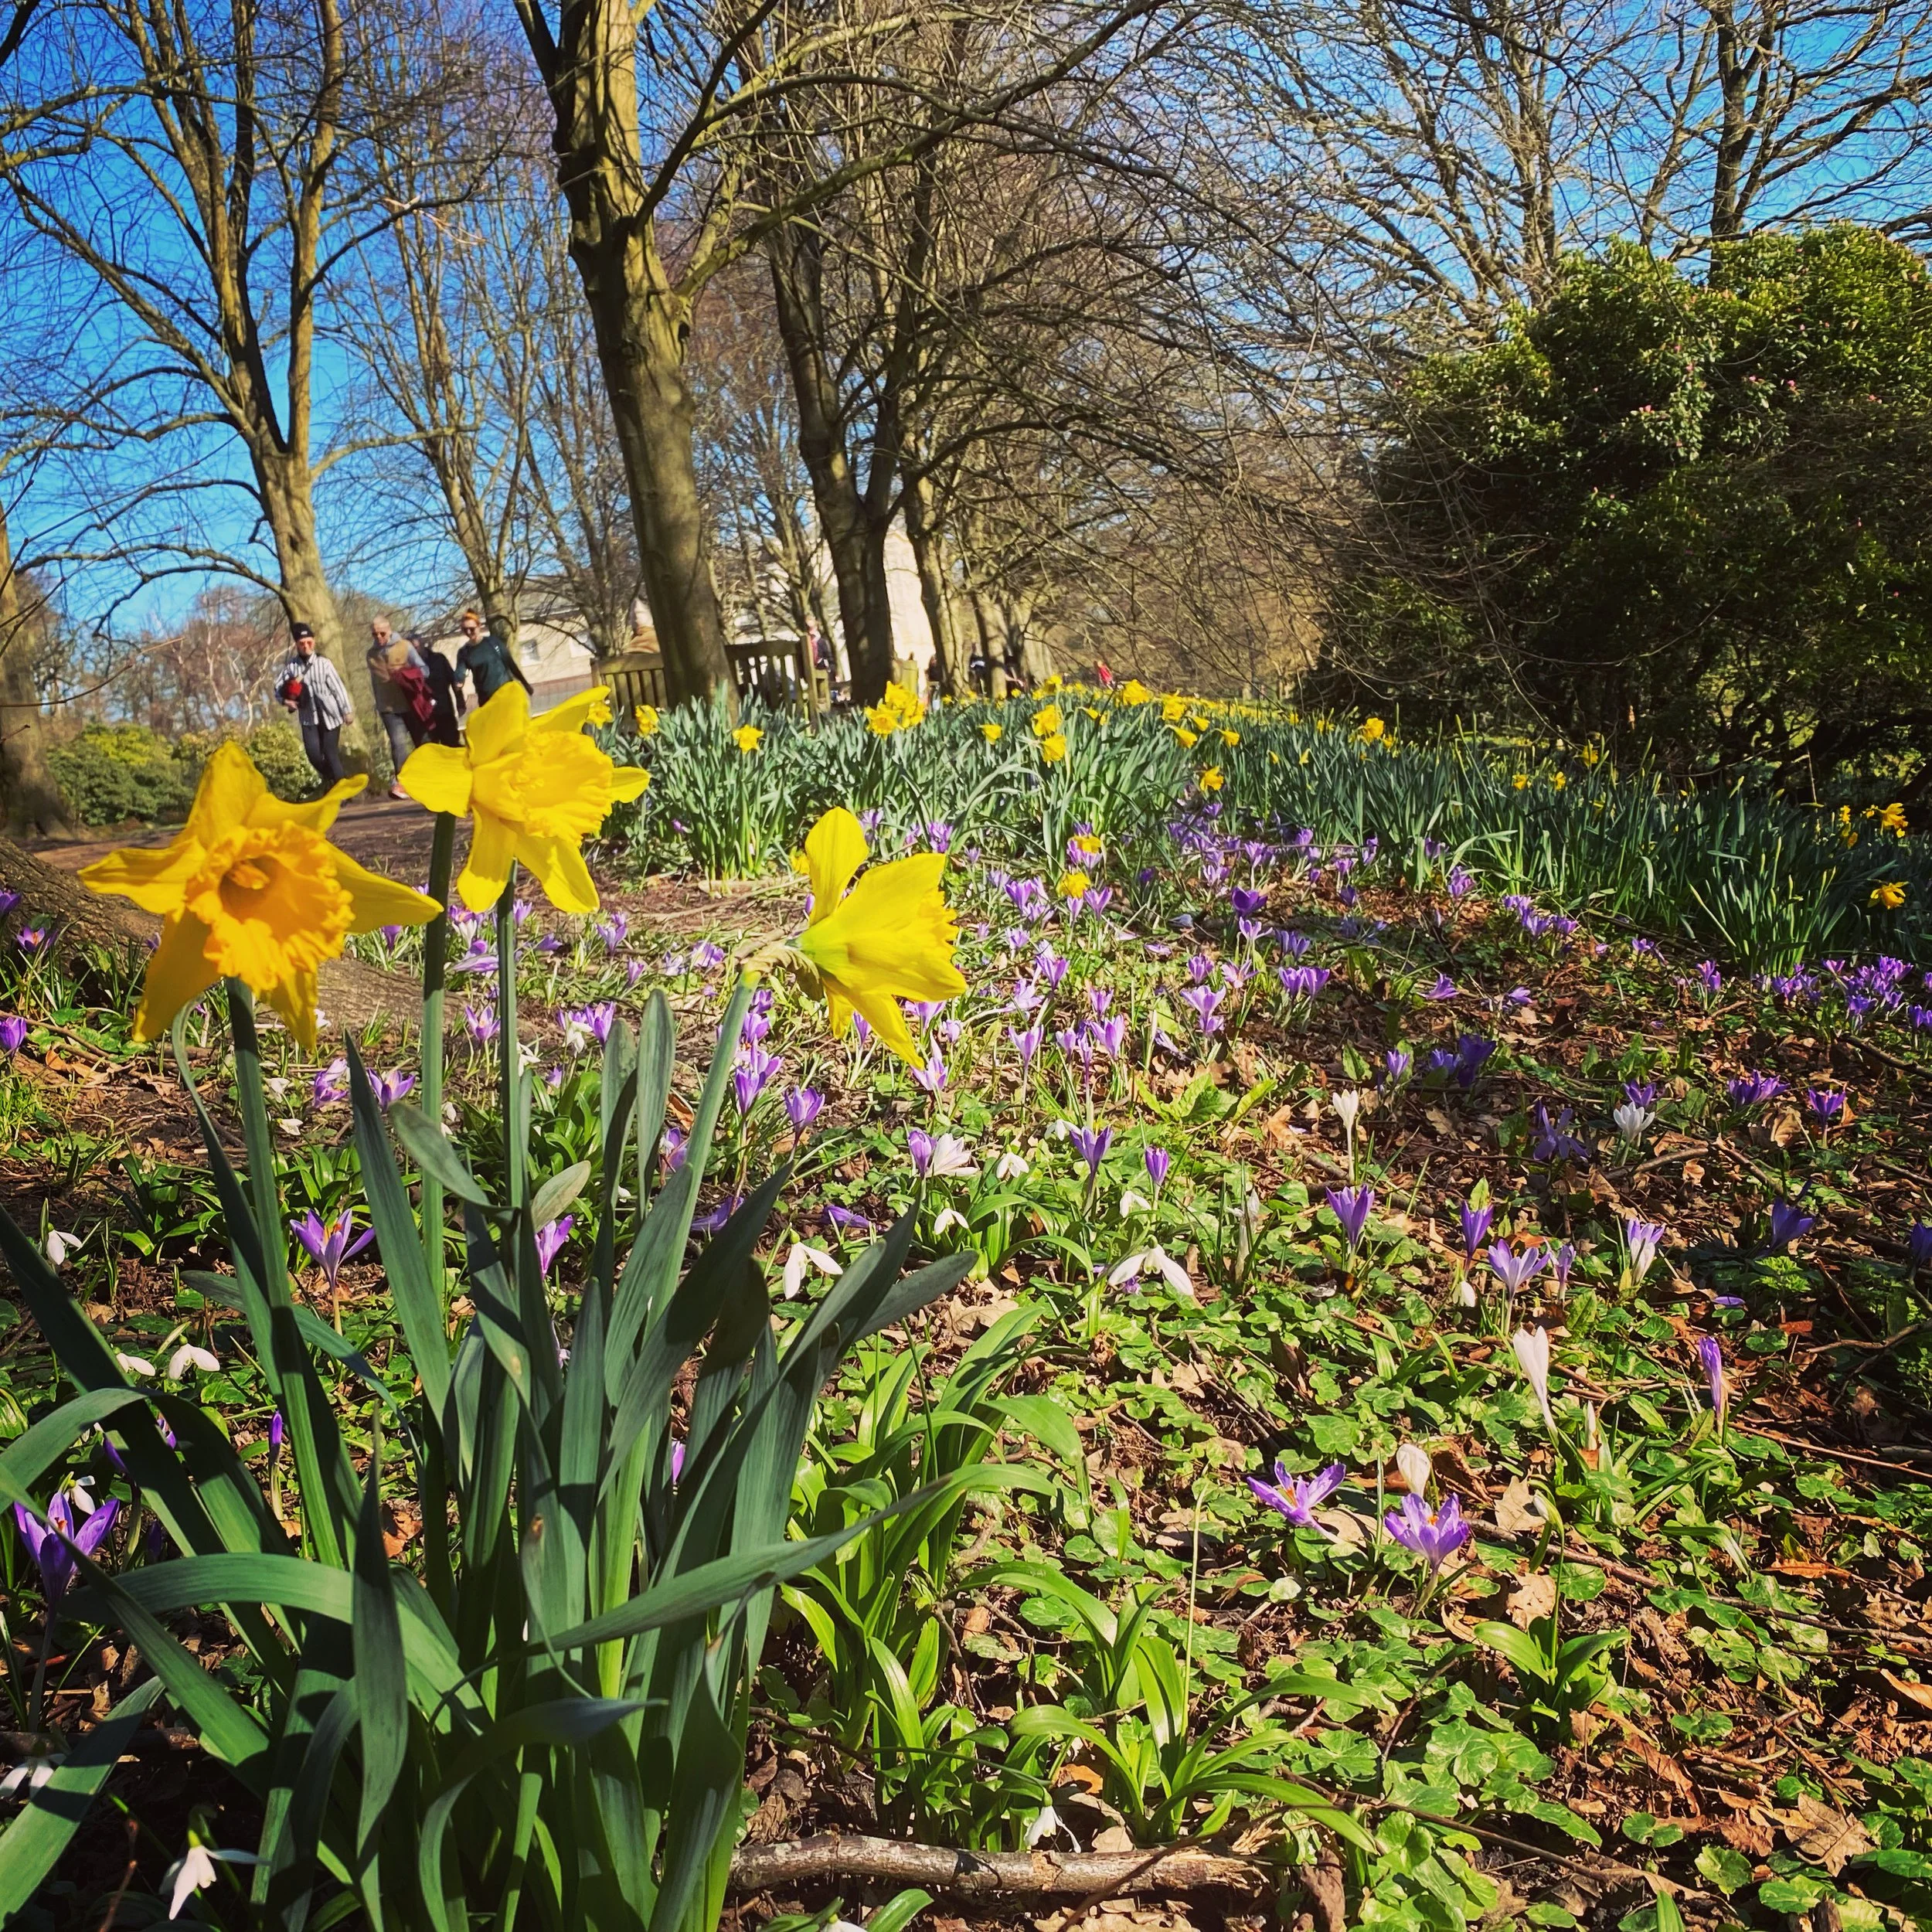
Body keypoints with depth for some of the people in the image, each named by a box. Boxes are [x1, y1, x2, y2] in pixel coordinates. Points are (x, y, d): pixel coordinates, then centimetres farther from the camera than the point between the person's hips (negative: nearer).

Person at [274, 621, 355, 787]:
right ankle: (328, 777, 26)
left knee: (330, 752, -3)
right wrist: (285, 699, -14)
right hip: (308, 717, 2)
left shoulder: (323, 663, -5)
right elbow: (278, 687, 6)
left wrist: (347, 710, -3)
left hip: (329, 715, -2)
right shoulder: (291, 666, 0)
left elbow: (338, 687, -3)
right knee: (314, 753, -4)